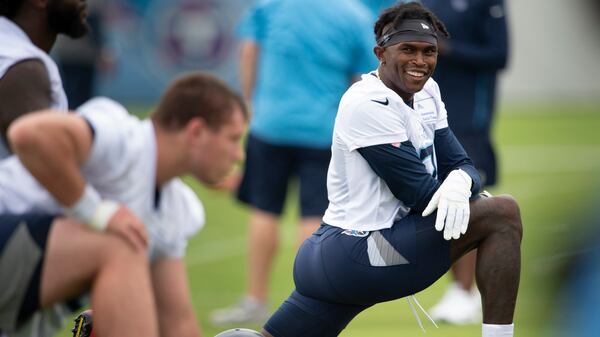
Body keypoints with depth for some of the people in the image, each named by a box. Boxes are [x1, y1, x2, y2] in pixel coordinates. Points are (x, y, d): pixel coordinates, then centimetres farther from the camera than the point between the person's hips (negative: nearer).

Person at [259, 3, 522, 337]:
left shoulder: (426, 90, 11)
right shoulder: (368, 104, -16)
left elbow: (460, 163, 6)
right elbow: (419, 194, -17)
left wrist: (459, 182, -17)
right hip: (359, 255, -10)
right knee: (502, 213, -15)